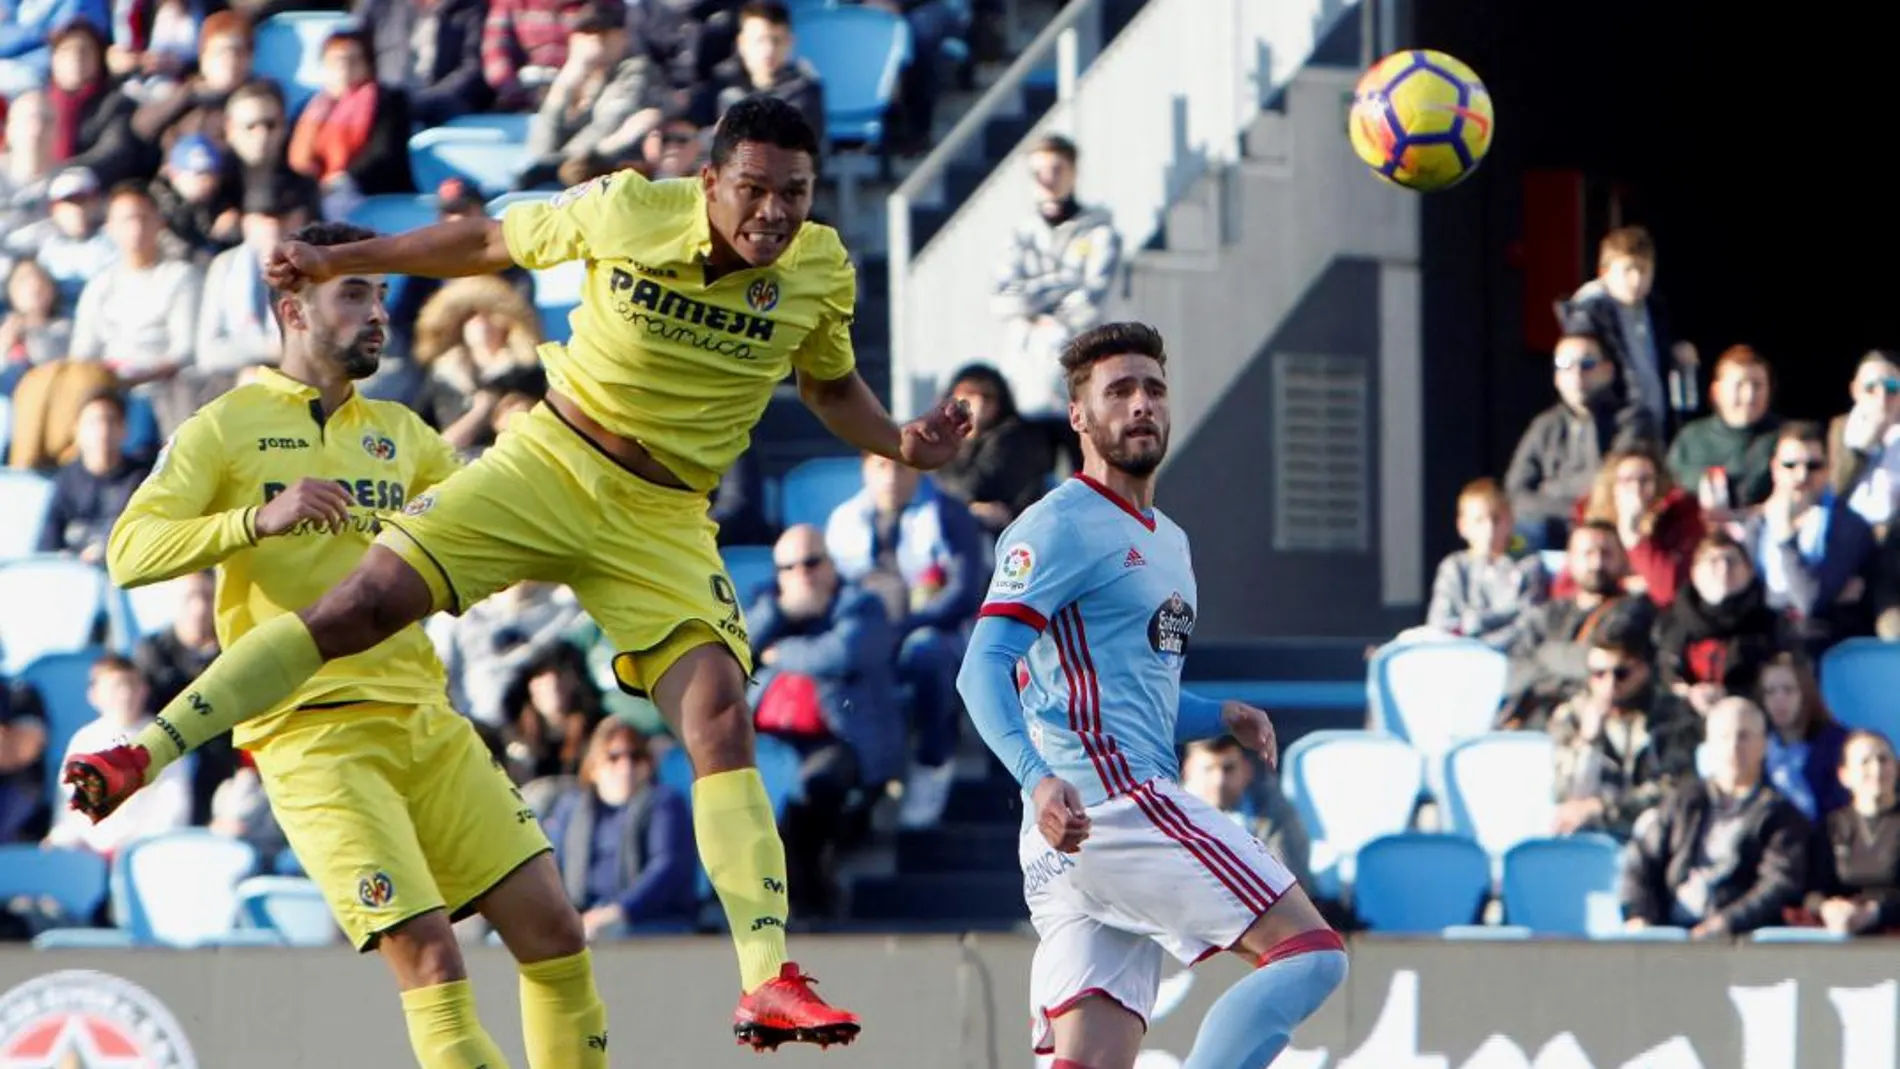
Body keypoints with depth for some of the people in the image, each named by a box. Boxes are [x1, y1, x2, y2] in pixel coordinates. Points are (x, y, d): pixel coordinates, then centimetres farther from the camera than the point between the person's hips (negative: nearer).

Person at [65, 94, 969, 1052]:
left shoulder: (821, 271, -6)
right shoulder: (625, 211, -13)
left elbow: (830, 382, 16)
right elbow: (491, 241, 5)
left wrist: (900, 442, -3)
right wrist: (341, 260, 5)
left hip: (664, 522, 1)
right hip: (550, 462, -1)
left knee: (720, 719, -17)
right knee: (357, 607, -15)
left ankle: (768, 982, -20)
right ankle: (142, 756, -7)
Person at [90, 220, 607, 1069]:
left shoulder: (400, 434, 19)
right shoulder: (226, 427, 1)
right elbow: (129, 553, -10)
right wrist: (259, 519, -23)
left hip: (427, 723, 6)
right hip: (315, 735, -6)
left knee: (551, 929, 0)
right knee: (427, 952, -18)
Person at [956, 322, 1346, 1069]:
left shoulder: (1167, 540, 26)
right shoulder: (1062, 525, -4)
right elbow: (985, 670, -15)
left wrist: (1219, 718, 16)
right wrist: (1037, 778, -32)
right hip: (1110, 801, -9)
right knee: (1309, 952, -14)